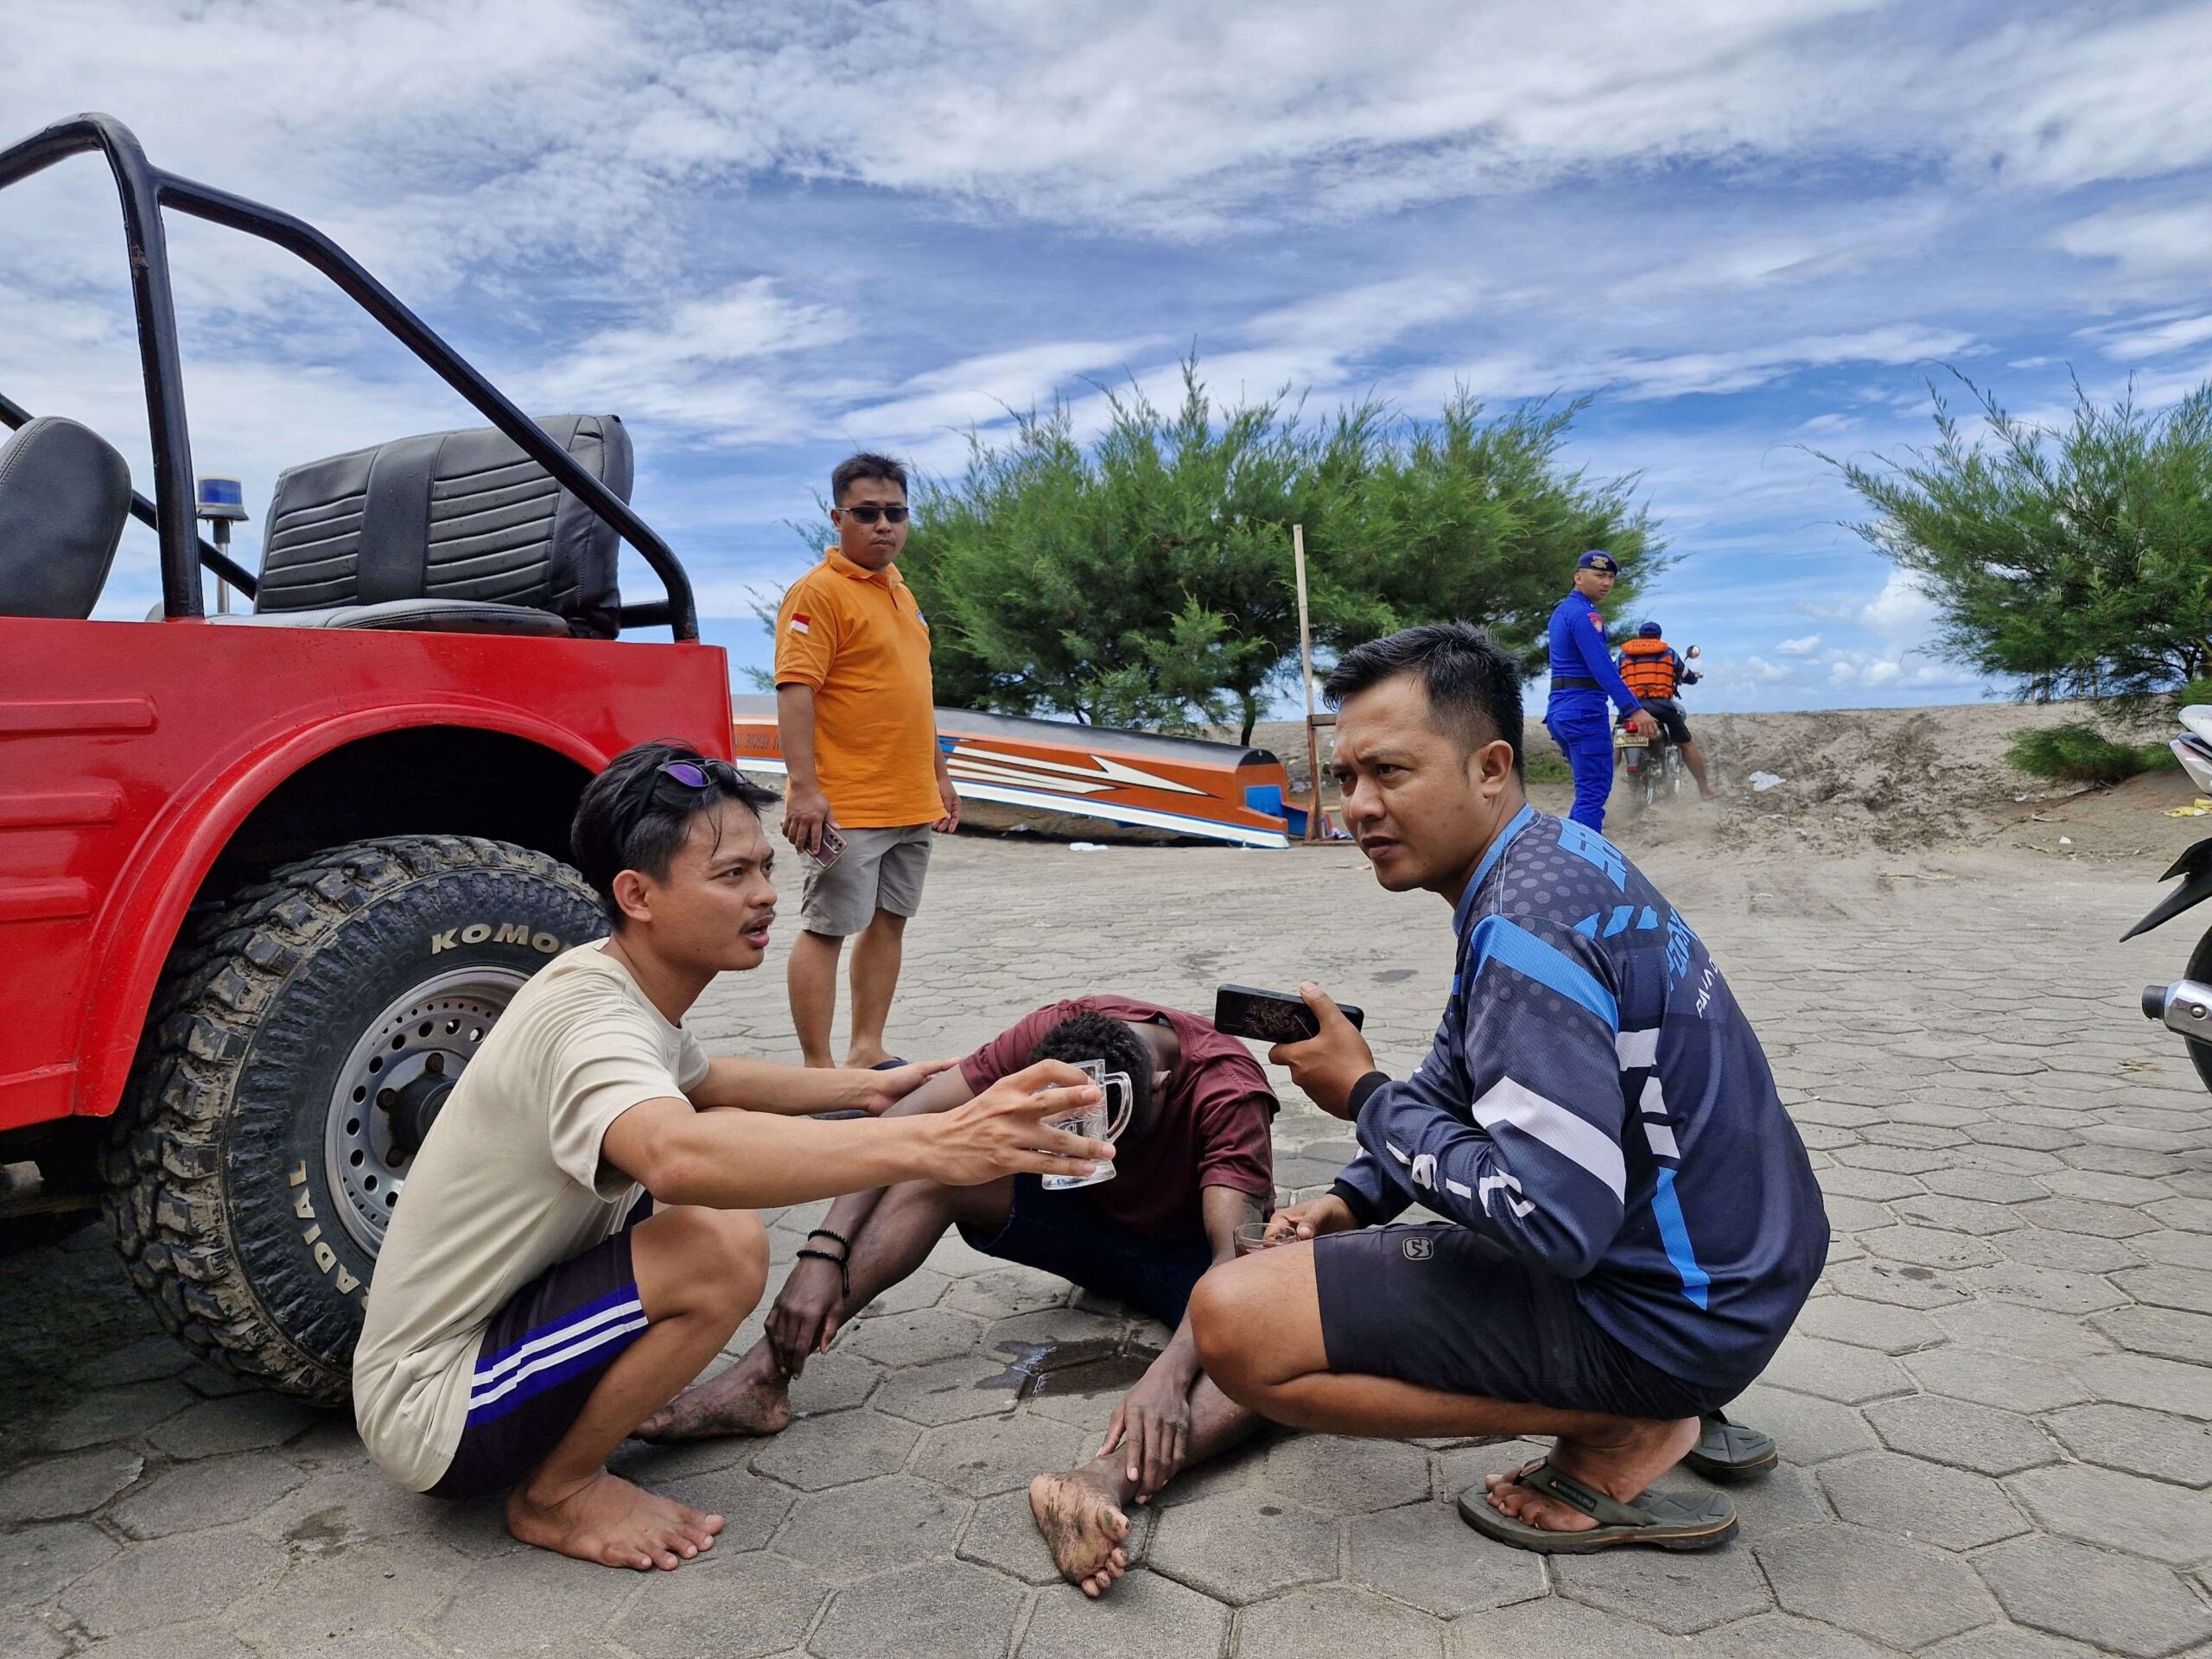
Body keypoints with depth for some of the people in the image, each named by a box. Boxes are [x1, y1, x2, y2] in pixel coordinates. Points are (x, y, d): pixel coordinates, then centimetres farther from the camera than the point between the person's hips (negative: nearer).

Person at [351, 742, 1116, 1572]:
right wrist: (931, 1145, -58)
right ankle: (556, 1495, -6)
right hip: (430, 1412, -9)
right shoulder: (588, 1020, -29)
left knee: (737, 1148, 10)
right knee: (725, 1247, -29)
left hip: (495, 1312, 9)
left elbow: (705, 1082, 23)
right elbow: (678, 1157, -52)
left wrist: (861, 1088, 17)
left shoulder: (628, 986, 0)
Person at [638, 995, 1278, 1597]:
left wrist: (1170, 1375, -56)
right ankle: (762, 1379, -29)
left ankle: (1110, 1481, -59)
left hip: (1192, 1256, -3)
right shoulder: (1053, 1034, -22)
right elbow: (907, 1122, -23)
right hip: (1094, 1228, 3)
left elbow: (1237, 1252, -40)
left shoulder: (1227, 1089, -31)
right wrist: (824, 1253, -34)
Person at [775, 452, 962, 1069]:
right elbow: (794, 689, -18)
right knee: (825, 928, -3)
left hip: (912, 804, 9)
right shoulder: (819, 591, -9)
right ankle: (818, 1070, 2)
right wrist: (804, 788, -25)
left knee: (889, 921, 12)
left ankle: (867, 1050, 22)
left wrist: (940, 775, 23)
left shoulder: (900, 591, 17)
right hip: (846, 805, -9)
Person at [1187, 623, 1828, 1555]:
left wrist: (1364, 1095, -16)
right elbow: (1455, 1083, 18)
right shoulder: (1558, 856, 7)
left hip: (1663, 1305, -10)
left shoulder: (1528, 925, -25)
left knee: (1233, 1320, -19)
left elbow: (1552, 1224, -29)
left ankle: (1620, 1436, -6)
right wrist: (1351, 1199, 6)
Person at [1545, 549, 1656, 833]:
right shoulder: (1585, 614, -12)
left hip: (1559, 710, 10)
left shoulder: (1561, 611, 19)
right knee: (1594, 791, -11)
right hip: (1585, 711, -10)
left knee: (1588, 787, 18)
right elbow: (1602, 667, -23)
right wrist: (1634, 709, -27)